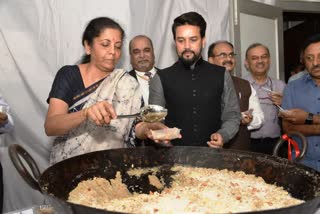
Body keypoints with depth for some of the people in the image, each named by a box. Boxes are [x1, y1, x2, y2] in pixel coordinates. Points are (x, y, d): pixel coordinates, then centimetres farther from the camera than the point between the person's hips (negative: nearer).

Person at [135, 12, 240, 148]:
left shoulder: (221, 76, 6)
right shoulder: (161, 79, 3)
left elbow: (232, 116, 10)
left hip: (211, 153, 1)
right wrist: (146, 129, -21)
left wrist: (222, 135, -8)